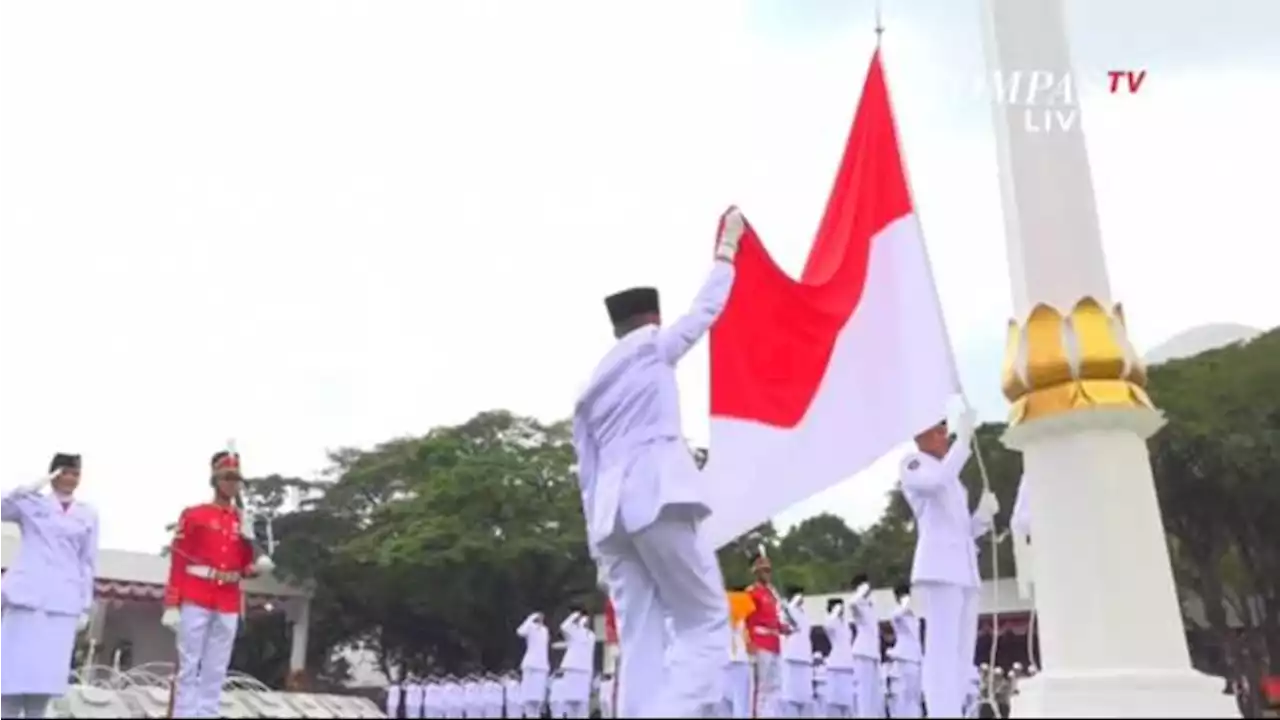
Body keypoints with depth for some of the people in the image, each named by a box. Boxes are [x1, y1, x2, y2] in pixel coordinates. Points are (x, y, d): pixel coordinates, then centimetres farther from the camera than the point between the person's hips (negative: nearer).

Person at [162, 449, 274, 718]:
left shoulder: (244, 521, 13)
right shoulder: (193, 515, 1)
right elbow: (177, 563, -4)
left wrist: (257, 566, -7)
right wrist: (171, 605, -10)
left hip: (229, 604, 4)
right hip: (195, 600, -4)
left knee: (216, 672, 6)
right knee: (189, 668, -1)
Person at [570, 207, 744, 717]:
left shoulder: (590, 390, 25)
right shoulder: (652, 345, 10)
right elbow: (706, 310, 20)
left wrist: (600, 530, 20)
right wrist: (727, 246, 33)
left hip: (609, 508, 6)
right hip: (658, 494, -6)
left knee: (640, 641, 3)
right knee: (707, 622, -3)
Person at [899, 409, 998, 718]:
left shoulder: (953, 480, 28)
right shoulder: (913, 464, 5)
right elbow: (938, 481, -19)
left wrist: (984, 514, 7)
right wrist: (964, 439, -13)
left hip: (964, 569, 9)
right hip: (939, 567, -8)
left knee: (962, 653, 4)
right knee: (942, 649, -16)